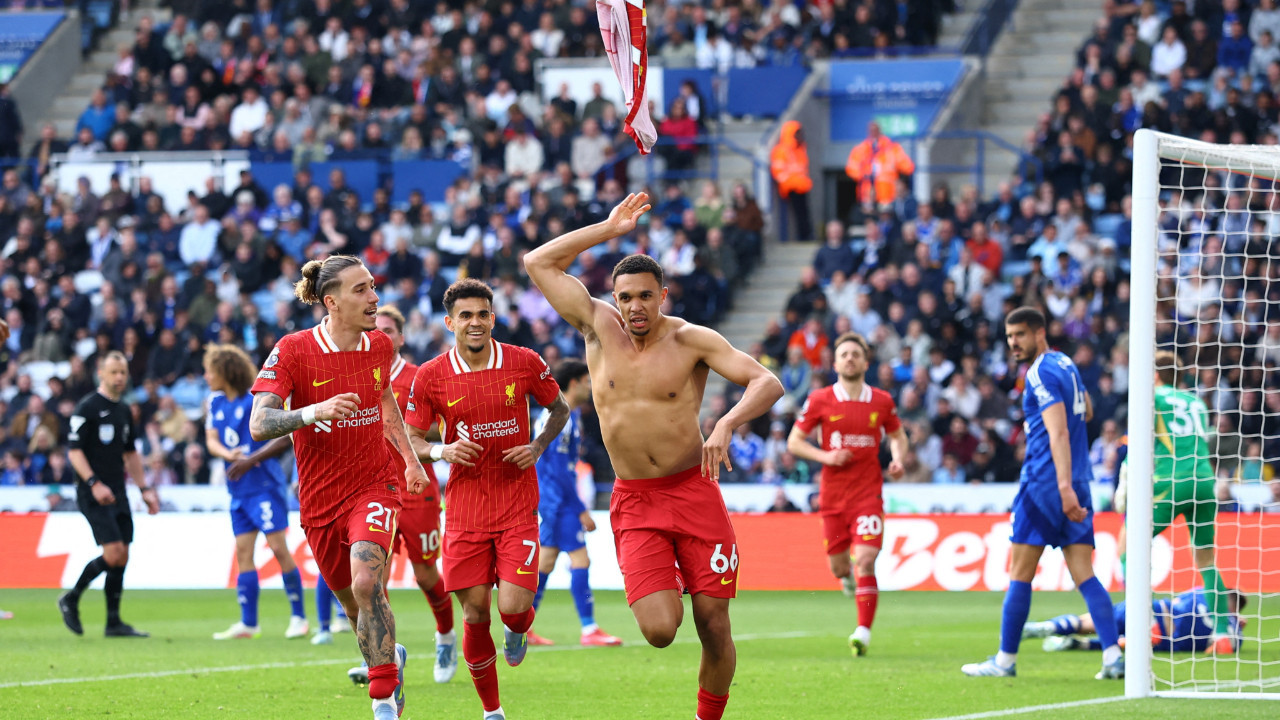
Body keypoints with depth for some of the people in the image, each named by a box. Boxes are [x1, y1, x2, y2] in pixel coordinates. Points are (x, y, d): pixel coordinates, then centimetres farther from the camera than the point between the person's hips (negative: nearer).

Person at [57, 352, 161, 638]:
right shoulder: (87, 408, -8)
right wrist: (94, 483, -22)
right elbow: (74, 451, -12)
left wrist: (144, 488, 20)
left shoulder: (124, 411, 16)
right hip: (94, 494, -8)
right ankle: (71, 599, 2)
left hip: (118, 493, 8)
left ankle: (114, 623, 9)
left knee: (121, 558, 4)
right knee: (114, 553, -15)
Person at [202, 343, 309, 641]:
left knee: (278, 547, -8)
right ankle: (248, 622, 8)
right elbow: (211, 440, 5)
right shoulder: (215, 402, 9)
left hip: (265, 484, -7)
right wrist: (230, 455, -17)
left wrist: (251, 460, -19)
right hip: (238, 489, 7)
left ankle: (298, 616, 0)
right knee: (243, 552, 5)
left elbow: (284, 438, -13)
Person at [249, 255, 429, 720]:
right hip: (319, 500, 0)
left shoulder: (379, 346, -1)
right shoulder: (293, 351, -13)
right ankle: (390, 659, 46)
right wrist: (313, 412, -36)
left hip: (374, 485, 0)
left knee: (366, 583, -24)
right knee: (355, 604, 14)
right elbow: (259, 425, -21)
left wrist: (410, 459, 19)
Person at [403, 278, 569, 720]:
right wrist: (442, 451, -17)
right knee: (475, 613, -1)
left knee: (513, 605, -15)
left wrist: (538, 448, -4)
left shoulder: (525, 363, -3)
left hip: (518, 505, -1)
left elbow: (559, 409, 13)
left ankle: (518, 630, 25)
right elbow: (410, 439, 4)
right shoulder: (430, 377, -3)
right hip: (465, 508, 1)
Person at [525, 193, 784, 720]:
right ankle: (667, 586, 20)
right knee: (659, 630, -15)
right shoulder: (599, 329, 3)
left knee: (714, 628, -3)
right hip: (634, 504, 1)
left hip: (694, 492, -1)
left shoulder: (690, 340, -4)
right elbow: (538, 264, 5)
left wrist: (726, 425, -30)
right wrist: (609, 229, 1)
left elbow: (768, 383, -12)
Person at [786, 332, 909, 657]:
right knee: (838, 566, 7)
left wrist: (898, 460, -1)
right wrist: (825, 456, -13)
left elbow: (898, 436, 19)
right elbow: (794, 442, 3)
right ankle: (849, 577, 46)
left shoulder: (882, 401, 2)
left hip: (868, 493, -1)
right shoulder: (819, 400, -1)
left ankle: (863, 631, -13)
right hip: (833, 493, 1)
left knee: (865, 562, -15)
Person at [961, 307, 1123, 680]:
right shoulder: (1066, 364, 15)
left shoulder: (1042, 372, -11)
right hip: (1078, 484, 8)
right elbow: (1086, 411, 33)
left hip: (1045, 483, -8)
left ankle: (1005, 659, 5)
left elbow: (1058, 432, -21)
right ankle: (1113, 656, -10)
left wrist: (1064, 486, -28)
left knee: (1020, 573, 0)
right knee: (1084, 575, 2)